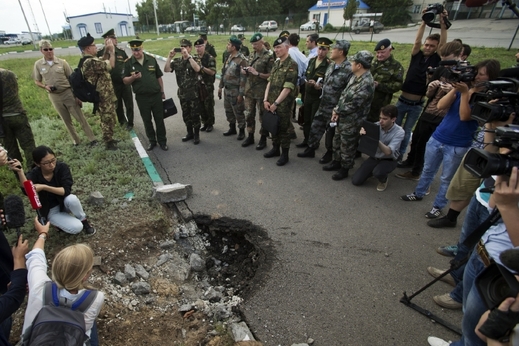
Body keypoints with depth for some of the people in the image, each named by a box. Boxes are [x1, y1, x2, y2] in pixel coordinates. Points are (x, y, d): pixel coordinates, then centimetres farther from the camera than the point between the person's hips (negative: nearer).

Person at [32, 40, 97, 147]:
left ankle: (92, 139, 6)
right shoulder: (38, 64, 1)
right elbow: (37, 81, 9)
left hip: (68, 93, -2)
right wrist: (45, 87, -13)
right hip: (54, 96, 2)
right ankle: (75, 140, 23)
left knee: (81, 118, -1)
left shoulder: (62, 62, -3)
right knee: (66, 120, 11)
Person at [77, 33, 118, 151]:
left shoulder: (86, 60, 10)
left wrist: (106, 51, 9)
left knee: (108, 119, 20)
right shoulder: (91, 62, -24)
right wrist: (112, 50, -12)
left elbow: (103, 62, 22)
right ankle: (108, 143, 14)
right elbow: (111, 65, -25)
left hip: (103, 96, 10)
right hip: (104, 97, -10)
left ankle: (109, 139, 33)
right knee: (108, 120, 2)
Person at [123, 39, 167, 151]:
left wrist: (162, 92, 8)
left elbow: (159, 77, 7)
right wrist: (132, 77, -21)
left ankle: (162, 141, 21)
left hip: (156, 95, 0)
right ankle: (152, 141, 26)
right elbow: (125, 81, -1)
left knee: (159, 119, 7)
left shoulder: (151, 59, 0)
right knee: (147, 121, 11)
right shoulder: (128, 63, -2)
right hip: (141, 98, 0)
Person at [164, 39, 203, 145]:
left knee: (195, 115, 3)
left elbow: (197, 69, -27)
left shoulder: (195, 60, -5)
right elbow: (166, 70, -6)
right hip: (182, 93, 5)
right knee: (186, 115, 14)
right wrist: (170, 57, -15)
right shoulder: (177, 61, 6)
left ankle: (196, 135, 18)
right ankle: (190, 133, 30)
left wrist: (188, 56, -29)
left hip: (194, 93, -5)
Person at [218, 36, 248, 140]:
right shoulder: (229, 58, 10)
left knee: (238, 112, 1)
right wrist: (220, 86, 15)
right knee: (228, 110, 16)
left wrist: (241, 93, -20)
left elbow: (243, 78, -19)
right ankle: (232, 128, 31)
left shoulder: (242, 60, -16)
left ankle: (242, 131, 15)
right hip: (227, 89, 8)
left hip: (235, 90, -8)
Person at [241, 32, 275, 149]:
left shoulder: (268, 57, -8)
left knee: (262, 115, 3)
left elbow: (271, 75, -13)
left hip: (261, 92, -7)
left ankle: (263, 139, 15)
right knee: (249, 114, 12)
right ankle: (250, 136, 26)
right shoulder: (252, 55, 13)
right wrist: (245, 71, 0)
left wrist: (257, 74, -19)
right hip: (249, 90, 7)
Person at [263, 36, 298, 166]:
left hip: (283, 104, -7)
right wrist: (266, 100, -1)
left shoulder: (292, 65, -11)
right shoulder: (276, 63, 12)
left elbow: (287, 88, -17)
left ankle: (285, 154, 16)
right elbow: (269, 82, 10)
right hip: (271, 102, 7)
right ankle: (275, 148, 32)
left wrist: (276, 103, -17)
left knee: (283, 128, 2)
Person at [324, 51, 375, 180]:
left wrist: (337, 111, -13)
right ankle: (336, 162, 42)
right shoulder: (355, 77, 6)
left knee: (347, 146, 6)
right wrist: (337, 111, -1)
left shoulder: (366, 83, -24)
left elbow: (353, 104, -26)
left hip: (352, 122, -9)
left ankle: (344, 169, 24)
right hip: (343, 118, 9)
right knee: (337, 141, 22)